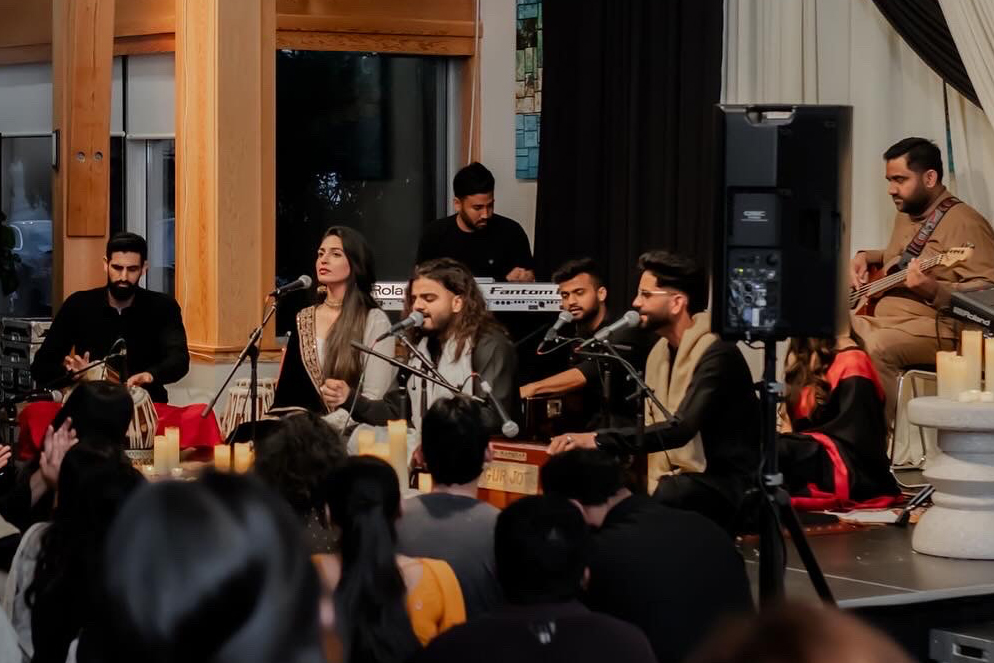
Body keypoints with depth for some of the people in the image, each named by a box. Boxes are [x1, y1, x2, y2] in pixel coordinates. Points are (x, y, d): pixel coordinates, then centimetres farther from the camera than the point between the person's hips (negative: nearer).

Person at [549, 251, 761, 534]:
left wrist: (598, 440, -34)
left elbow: (679, 430, -27)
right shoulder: (660, 352, 13)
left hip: (722, 486, -8)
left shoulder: (717, 354, -16)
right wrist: (655, 487, -3)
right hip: (679, 480, 8)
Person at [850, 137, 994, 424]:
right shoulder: (905, 216, 19)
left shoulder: (963, 222, -11)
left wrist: (934, 291, -34)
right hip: (883, 322, 10)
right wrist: (866, 258, 19)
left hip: (933, 328, -10)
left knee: (875, 347, -37)